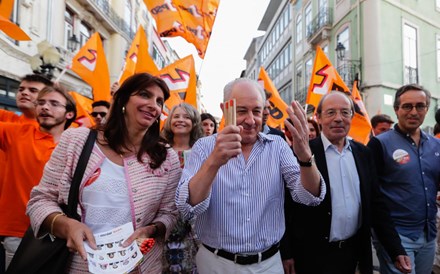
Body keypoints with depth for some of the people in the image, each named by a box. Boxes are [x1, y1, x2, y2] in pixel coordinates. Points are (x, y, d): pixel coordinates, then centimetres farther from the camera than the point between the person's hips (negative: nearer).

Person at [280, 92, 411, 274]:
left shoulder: (363, 153, 3)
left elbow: (375, 203, 6)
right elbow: (289, 206, -11)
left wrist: (396, 249, 3)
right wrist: (287, 253, -9)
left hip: (355, 251, 5)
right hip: (315, 254, -5)